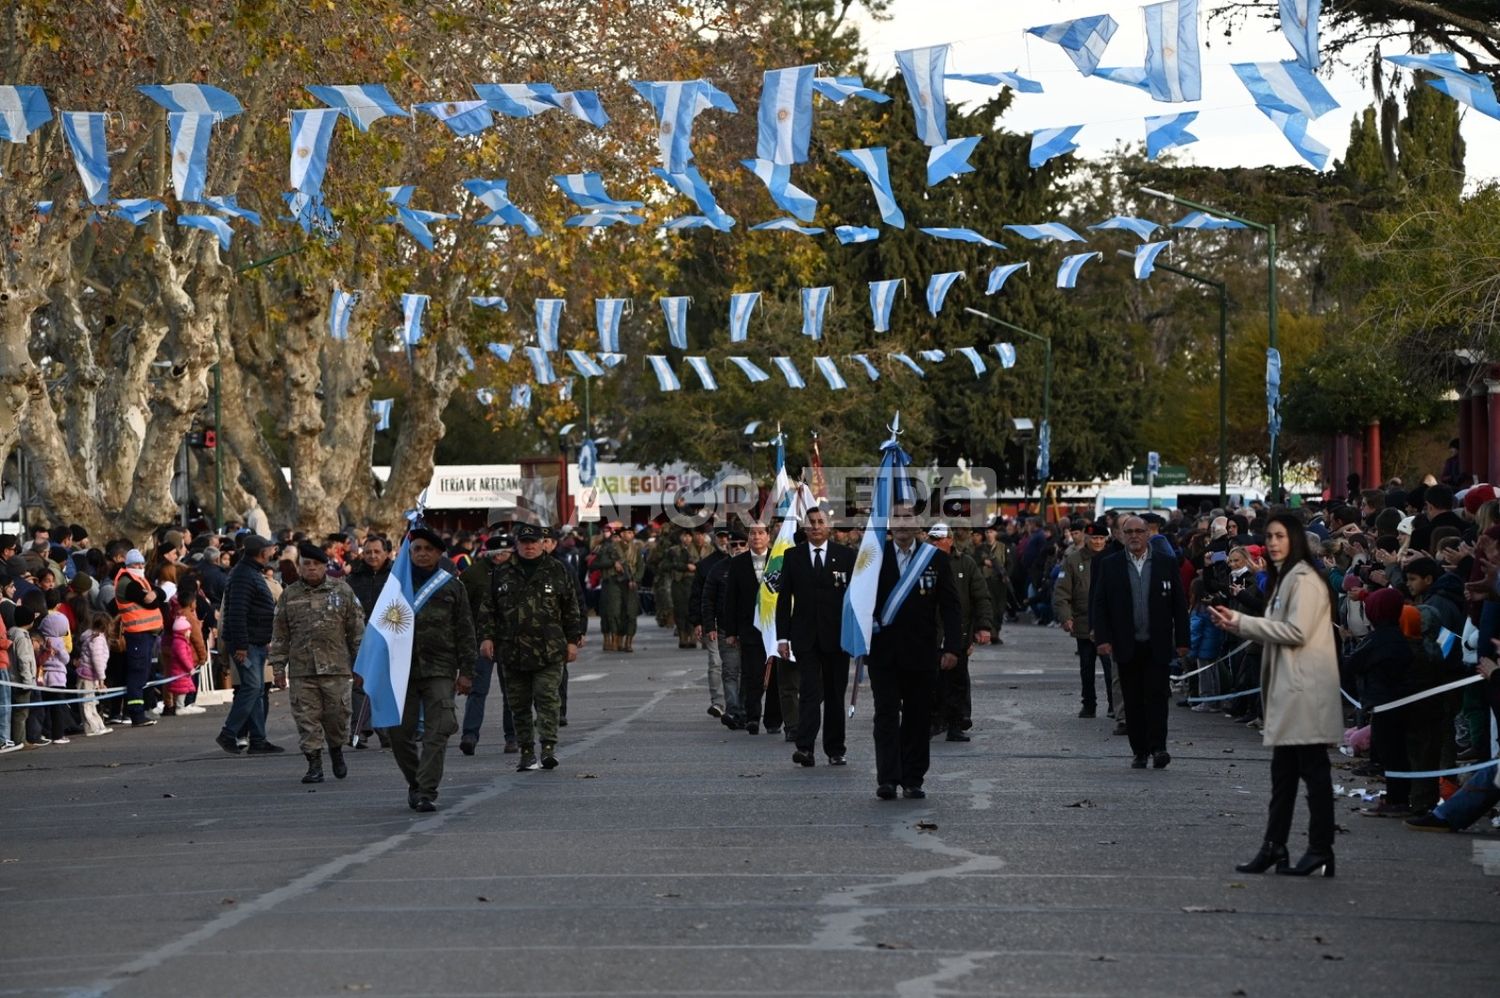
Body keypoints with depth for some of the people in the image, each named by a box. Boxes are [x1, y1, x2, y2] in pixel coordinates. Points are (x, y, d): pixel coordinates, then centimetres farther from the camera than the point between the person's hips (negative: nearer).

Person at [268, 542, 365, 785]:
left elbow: (356, 629, 6)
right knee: (307, 718, -1)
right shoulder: (289, 595, 9)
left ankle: (336, 751, 27)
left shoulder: (342, 591, 5)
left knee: (337, 714, 1)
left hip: (336, 666, -1)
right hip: (301, 669, 1)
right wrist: (278, 666, 6)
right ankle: (314, 764, 6)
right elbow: (280, 634, 11)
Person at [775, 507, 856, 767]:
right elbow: (783, 598, 5)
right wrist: (782, 637, -2)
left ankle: (835, 750, 15)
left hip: (837, 636, 1)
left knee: (835, 695, 7)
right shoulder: (792, 556, 5)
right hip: (805, 638, -1)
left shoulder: (846, 556, 4)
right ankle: (805, 748, -19)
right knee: (810, 692, -11)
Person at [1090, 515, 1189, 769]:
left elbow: (1179, 604, 5)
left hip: (1157, 645, -1)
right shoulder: (1110, 565, 5)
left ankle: (1158, 747, -9)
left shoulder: (1165, 564, 4)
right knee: (1133, 701, 4)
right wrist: (1102, 638, -7)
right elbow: (1098, 603, 4)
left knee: (1156, 696, -9)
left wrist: (1182, 640, 1)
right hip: (1126, 646, 1)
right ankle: (1139, 751, 10)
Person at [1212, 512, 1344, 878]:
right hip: (1288, 689, 10)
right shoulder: (1284, 578, 21)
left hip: (1306, 690, -10)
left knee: (1313, 769, -6)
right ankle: (1274, 847, 14)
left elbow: (1296, 632, -18)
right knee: (1283, 773, 11)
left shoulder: (1304, 579, -11)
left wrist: (1243, 623, -13)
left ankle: (1321, 850, -4)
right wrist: (1238, 622, 7)